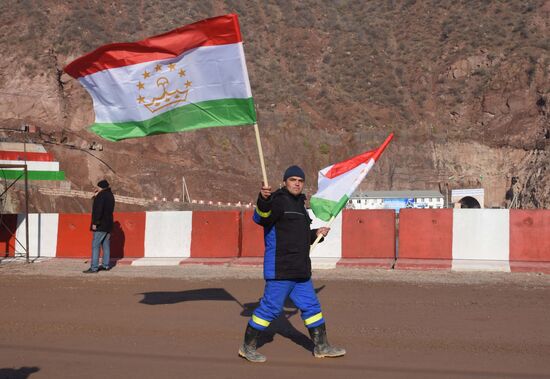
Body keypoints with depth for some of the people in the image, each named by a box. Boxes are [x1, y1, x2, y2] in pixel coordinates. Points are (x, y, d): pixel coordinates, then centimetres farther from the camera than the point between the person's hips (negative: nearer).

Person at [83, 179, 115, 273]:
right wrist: (96, 196, 11)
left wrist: (95, 223, -19)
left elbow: (98, 210, -21)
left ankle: (94, 268, -11)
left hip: (100, 225, -9)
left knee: (95, 246, -8)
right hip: (108, 225, 9)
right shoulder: (110, 195, 14)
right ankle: (106, 265, 17)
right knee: (106, 246, 14)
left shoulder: (101, 195, -14)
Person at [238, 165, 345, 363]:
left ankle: (321, 346, 24)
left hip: (300, 270, 9)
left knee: (311, 306, 13)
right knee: (270, 307, -5)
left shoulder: (299, 204, 19)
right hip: (280, 270, -9)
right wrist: (263, 200, -50)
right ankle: (247, 347, 8)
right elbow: (261, 217, -32)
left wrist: (315, 234, 15)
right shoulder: (278, 201, -10)